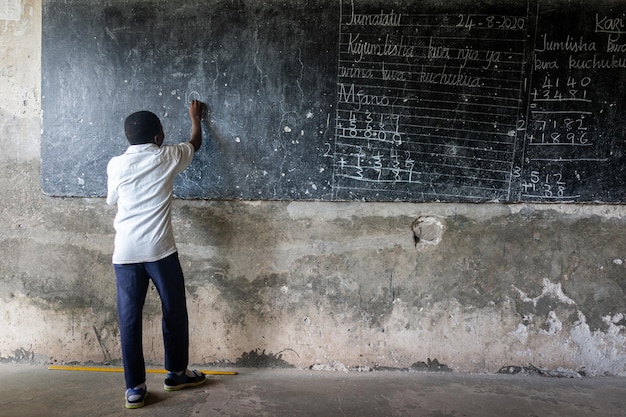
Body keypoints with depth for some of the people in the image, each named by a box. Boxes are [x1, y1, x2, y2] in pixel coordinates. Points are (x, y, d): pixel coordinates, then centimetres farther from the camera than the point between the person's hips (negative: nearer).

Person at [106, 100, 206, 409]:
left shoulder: (116, 164, 5)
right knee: (174, 311, 14)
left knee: (129, 318, 7)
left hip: (125, 253, 2)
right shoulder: (167, 157, 1)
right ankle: (176, 373, 26)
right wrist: (196, 117, 39)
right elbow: (196, 142, 21)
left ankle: (134, 388, 12)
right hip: (160, 250, -2)